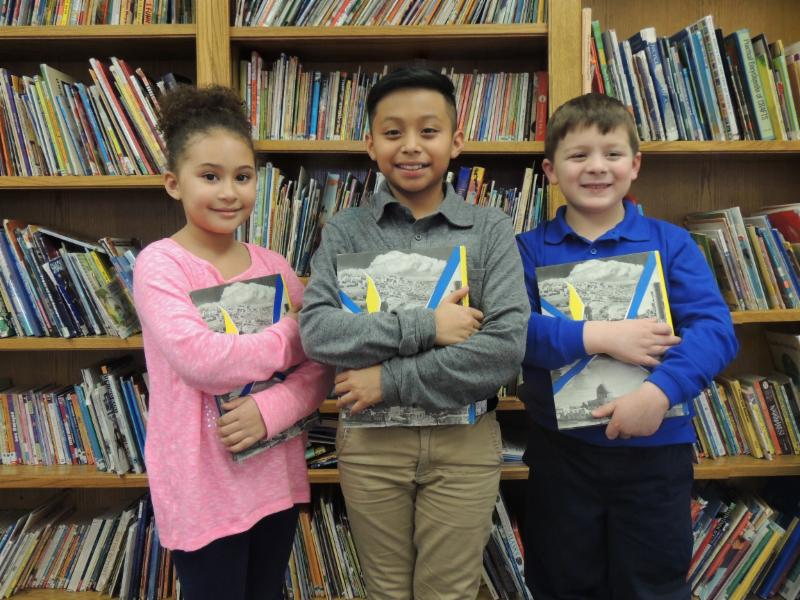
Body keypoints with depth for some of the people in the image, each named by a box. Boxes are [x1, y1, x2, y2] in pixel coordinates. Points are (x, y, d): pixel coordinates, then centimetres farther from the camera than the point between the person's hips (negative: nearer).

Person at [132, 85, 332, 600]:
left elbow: (320, 366, 0)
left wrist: (270, 409, -18)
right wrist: (292, 336, -12)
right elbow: (199, 360, -24)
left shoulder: (274, 267, 2)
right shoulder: (160, 265, -12)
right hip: (201, 488, -5)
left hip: (275, 477, 5)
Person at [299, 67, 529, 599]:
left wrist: (391, 380, -17)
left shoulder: (491, 230, -4)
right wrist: (423, 326, -21)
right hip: (370, 440, 1)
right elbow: (316, 331, -13)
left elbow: (506, 347, -14)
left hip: (465, 439, 0)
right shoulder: (345, 231, -1)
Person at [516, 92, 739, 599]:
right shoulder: (529, 249, -2)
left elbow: (716, 329, -13)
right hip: (560, 449, 0)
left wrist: (660, 391, -28)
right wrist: (596, 337, -26)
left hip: (656, 448, 0)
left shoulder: (671, 244, -2)